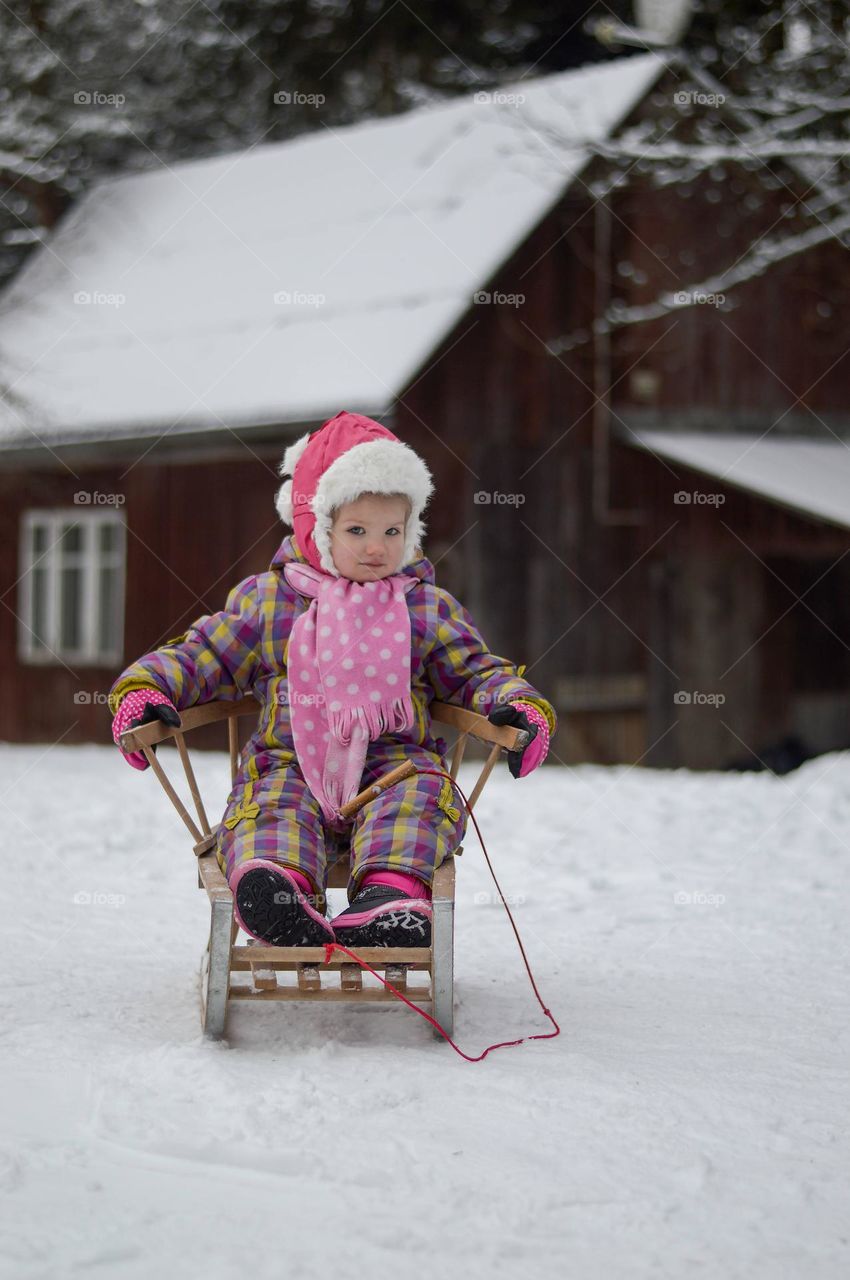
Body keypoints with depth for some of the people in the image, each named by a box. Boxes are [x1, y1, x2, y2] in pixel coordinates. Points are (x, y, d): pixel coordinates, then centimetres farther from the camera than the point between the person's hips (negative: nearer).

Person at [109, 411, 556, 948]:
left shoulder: (428, 608, 17)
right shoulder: (265, 600, 14)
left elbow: (477, 670, 17)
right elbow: (199, 658, 16)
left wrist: (518, 703, -6)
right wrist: (144, 690, -3)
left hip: (392, 761, 0)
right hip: (291, 765, 0)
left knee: (418, 798, -33)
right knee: (270, 806, -33)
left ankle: (392, 893, -58)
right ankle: (279, 880, -63)